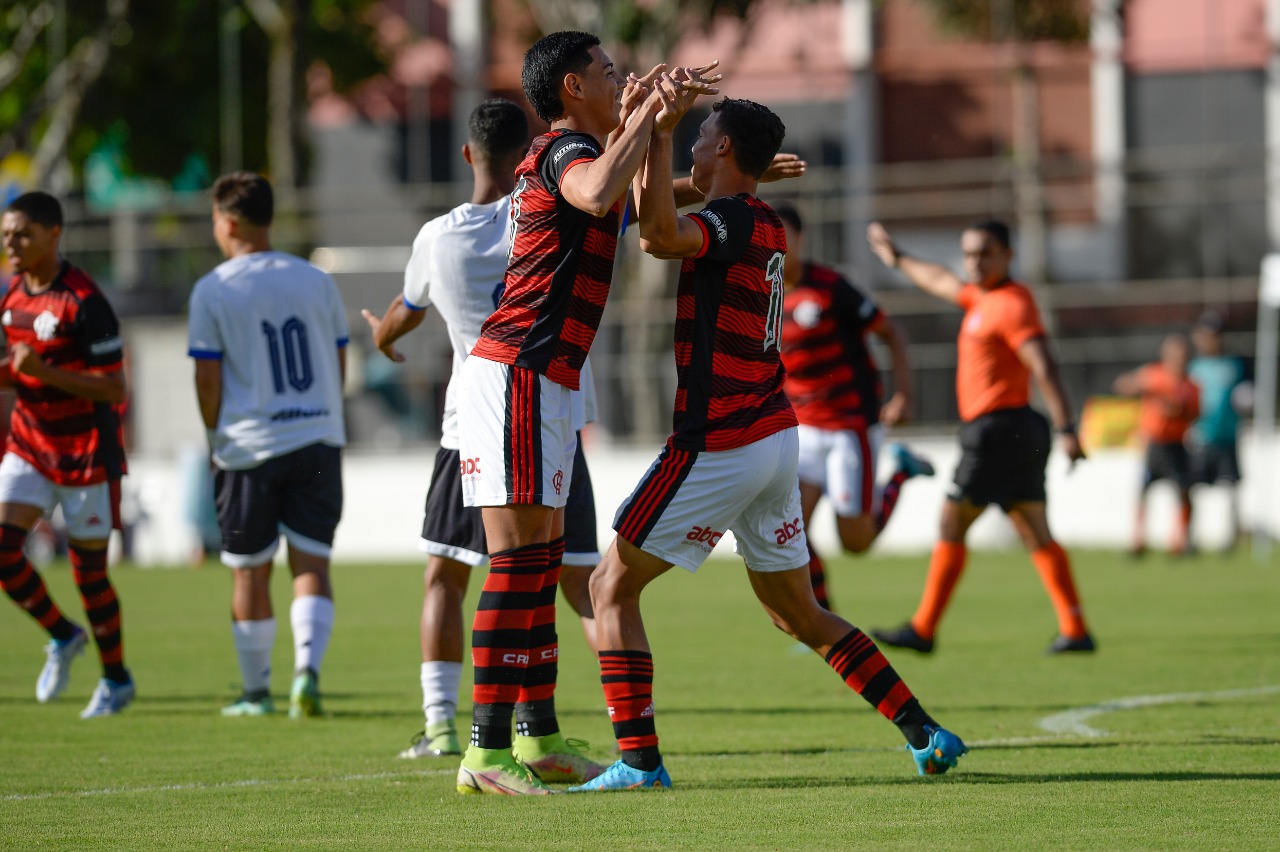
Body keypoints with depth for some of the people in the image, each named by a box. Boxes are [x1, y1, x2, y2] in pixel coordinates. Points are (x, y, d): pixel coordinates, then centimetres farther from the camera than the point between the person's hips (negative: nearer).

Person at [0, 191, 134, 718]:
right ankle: (62, 638, 17)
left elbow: (114, 388, -20)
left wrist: (43, 373, -30)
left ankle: (116, 680, 22)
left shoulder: (83, 303, -19)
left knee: (88, 570, 3)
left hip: (86, 452, -6)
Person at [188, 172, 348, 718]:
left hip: (249, 448, -3)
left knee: (249, 573, 9)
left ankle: (256, 690, 17)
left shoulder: (213, 291, -6)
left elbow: (208, 378, -5)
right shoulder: (316, 282, 7)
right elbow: (339, 364, 13)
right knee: (311, 565, 0)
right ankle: (308, 668, -21)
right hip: (318, 439, 3)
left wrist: (215, 438, 9)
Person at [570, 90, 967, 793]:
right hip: (776, 438, 9)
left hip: (719, 446, -9)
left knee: (612, 588, -2)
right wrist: (650, 135, 24)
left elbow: (661, 235, -36)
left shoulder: (734, 221, -14)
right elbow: (659, 236, 29)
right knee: (797, 613, 17)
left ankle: (638, 760, -10)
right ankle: (927, 734, 13)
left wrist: (662, 131, -31)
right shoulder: (763, 226, 13)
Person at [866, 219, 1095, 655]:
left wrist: (1065, 428, -30)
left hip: (998, 430, -9)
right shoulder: (983, 298, 16)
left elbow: (1044, 367, -22)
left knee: (951, 525, -5)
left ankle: (923, 629, -3)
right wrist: (898, 259, 50)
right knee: (1037, 534, 6)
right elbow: (941, 282, 37)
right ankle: (1075, 630, 1)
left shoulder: (1012, 305, -13)